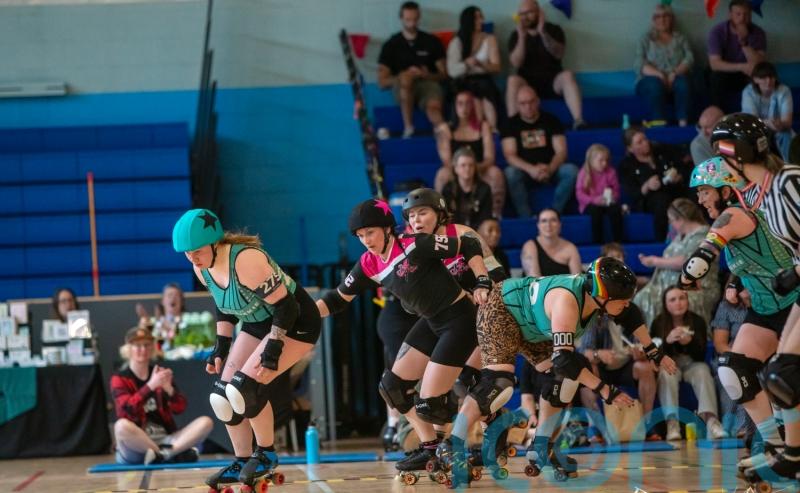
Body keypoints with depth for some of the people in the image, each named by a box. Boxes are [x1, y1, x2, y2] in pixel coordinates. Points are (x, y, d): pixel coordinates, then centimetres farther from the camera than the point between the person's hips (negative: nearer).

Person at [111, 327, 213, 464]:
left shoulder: (160, 374, 13)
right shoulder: (119, 379, 2)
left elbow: (180, 408, 5)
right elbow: (126, 410, -17)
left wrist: (168, 388, -15)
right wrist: (151, 386, -26)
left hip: (165, 440, 4)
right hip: (136, 447, -4)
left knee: (206, 422, -15)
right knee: (122, 425, -37)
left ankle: (162, 455, -32)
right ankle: (175, 454, -30)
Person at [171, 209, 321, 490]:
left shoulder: (245, 260, -33)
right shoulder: (202, 269, -7)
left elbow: (284, 306, -28)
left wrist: (272, 351, -28)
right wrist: (221, 347, 4)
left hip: (295, 322, -9)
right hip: (258, 324, 9)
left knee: (246, 387, -23)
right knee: (224, 393, 0)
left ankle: (266, 455, -1)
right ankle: (242, 463, 15)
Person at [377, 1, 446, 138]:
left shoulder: (432, 42, 12)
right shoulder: (391, 45, 10)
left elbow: (443, 74, 12)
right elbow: (382, 82, 4)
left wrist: (428, 75, -10)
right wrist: (405, 75, -13)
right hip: (403, 88, 0)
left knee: (434, 105, -35)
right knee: (406, 77, -37)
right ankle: (408, 127, -35)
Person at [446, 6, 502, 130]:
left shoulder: (490, 39, 8)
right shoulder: (456, 42, 3)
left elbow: (496, 68, -1)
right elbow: (452, 71, -7)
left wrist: (480, 64, -20)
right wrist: (466, 64, -26)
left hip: (485, 81, 1)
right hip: (464, 84, -1)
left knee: (485, 87, -30)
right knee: (473, 88, -31)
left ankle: (492, 128, -39)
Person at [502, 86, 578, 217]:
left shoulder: (551, 121, 5)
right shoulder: (511, 124, 2)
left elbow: (561, 151, -2)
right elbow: (510, 155, -8)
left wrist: (550, 169, -25)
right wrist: (531, 169, -28)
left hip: (550, 169, 1)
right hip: (526, 171, -1)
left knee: (571, 171, -29)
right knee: (510, 174, -34)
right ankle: (527, 218, -35)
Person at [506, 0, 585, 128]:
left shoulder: (553, 30, 5)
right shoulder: (516, 35, 5)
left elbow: (559, 54, -12)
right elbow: (516, 63, -8)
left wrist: (543, 33, -22)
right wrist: (522, 37, -18)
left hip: (552, 80, 0)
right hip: (528, 82, 0)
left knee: (567, 76, -32)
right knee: (513, 80, -32)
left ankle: (578, 120, -45)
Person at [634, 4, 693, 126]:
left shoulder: (680, 38, 18)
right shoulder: (646, 40, 11)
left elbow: (689, 59, 3)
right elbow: (639, 65, -3)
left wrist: (675, 73, -17)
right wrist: (659, 75, -20)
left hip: (675, 79, 1)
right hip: (651, 79, -1)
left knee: (682, 82, -33)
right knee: (655, 85, -36)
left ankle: (683, 123, -41)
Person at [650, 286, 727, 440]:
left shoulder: (698, 321, -1)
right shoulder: (658, 323, -3)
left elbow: (701, 355, -4)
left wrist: (689, 342, -25)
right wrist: (667, 341, -28)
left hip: (692, 364, 1)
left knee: (703, 371, -32)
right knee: (666, 373, -35)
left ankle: (710, 418, -49)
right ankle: (672, 422, -47)